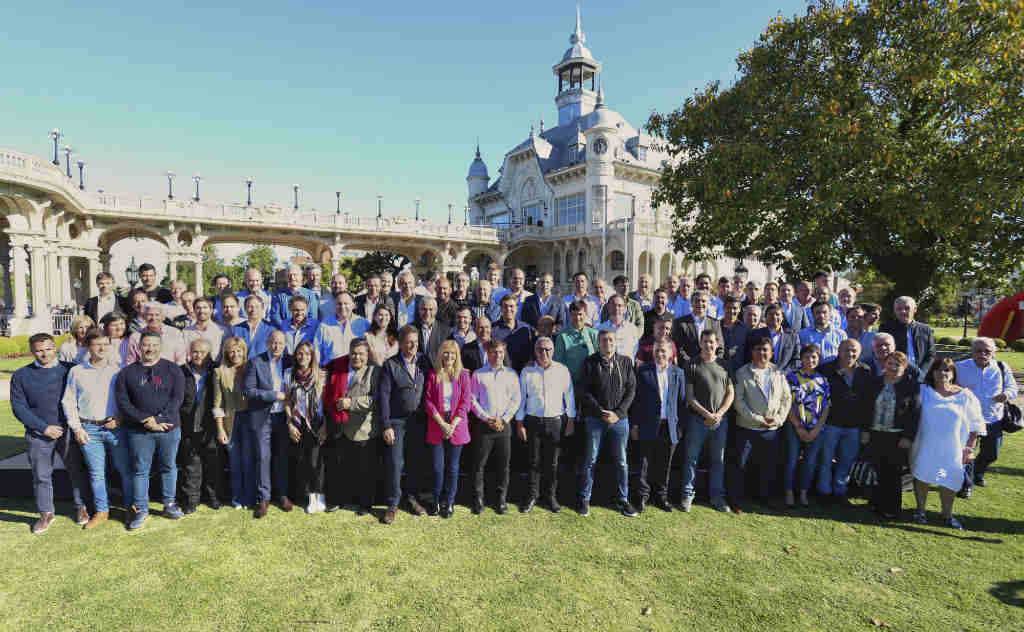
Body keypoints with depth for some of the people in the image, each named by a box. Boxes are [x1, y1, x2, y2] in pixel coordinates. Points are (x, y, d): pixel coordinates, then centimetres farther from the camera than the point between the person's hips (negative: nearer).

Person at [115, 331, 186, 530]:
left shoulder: (172, 370, 3)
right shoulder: (127, 373, 5)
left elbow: (177, 398, -5)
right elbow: (122, 402, -2)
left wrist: (159, 418, -16)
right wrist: (145, 420, -13)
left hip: (169, 429, 0)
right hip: (139, 431, 0)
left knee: (168, 467, 10)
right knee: (140, 470, 6)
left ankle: (169, 504, 23)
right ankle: (141, 510, 19)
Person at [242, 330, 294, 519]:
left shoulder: (289, 361, 3)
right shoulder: (255, 362, -5)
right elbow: (248, 391, -11)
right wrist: (275, 395, -15)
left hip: (283, 416, 2)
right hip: (263, 418, -2)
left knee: (282, 457, 11)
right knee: (263, 457, 2)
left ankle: (283, 494, 24)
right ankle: (263, 498, 15)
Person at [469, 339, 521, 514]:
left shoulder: (511, 374, 8)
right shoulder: (478, 374, 4)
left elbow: (516, 399, 6)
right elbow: (473, 399, 2)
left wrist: (503, 419, -4)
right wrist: (486, 418, -7)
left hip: (504, 425, 1)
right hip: (483, 424, -1)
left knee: (503, 464, 5)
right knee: (479, 464, 2)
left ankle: (501, 500, 18)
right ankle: (478, 500, 14)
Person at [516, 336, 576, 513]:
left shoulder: (562, 370, 0)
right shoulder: (527, 372, 1)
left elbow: (569, 396, 4)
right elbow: (521, 398, 4)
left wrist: (570, 421, 3)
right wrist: (519, 424, 2)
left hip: (556, 421, 0)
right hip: (533, 421, 0)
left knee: (552, 462, 8)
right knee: (534, 461, 6)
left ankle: (551, 496, 23)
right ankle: (532, 496, 20)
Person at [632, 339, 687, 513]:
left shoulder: (678, 373, 7)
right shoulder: (643, 370, -2)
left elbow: (682, 401, 9)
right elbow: (636, 399, -3)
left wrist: (681, 425, 5)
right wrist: (634, 425, -6)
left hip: (670, 427, 3)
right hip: (648, 425, -2)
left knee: (664, 465, 12)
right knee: (644, 463, 4)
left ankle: (661, 496, 27)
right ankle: (642, 496, 19)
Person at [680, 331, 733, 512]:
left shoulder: (724, 365, 9)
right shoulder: (692, 365, 0)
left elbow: (731, 393, 7)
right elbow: (689, 396, -4)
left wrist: (719, 414, -6)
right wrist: (707, 414, -11)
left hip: (721, 420, 3)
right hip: (697, 419, -3)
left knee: (718, 459, 10)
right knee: (691, 458, 3)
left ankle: (717, 496, 21)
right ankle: (687, 495, 13)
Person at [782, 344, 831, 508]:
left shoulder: (823, 380, 7)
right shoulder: (792, 377, -3)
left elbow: (827, 407, 5)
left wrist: (816, 430, -4)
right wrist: (799, 428, -9)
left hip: (816, 430, 3)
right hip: (795, 428, -3)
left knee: (811, 462, 8)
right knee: (792, 460, 1)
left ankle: (803, 493, 22)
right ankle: (789, 493, 15)